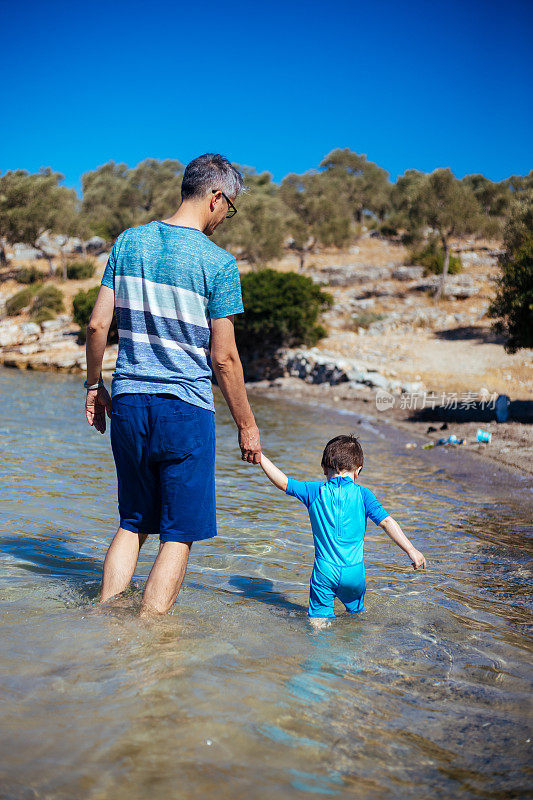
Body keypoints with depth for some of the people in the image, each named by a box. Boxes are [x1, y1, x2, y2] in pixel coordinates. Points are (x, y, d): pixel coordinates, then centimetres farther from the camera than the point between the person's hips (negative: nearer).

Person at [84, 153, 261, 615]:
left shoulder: (129, 242, 5)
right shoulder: (219, 263, -10)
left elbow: (97, 325, 5)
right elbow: (223, 358, -9)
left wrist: (94, 385, 18)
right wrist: (246, 425, 1)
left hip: (128, 402, 6)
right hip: (185, 408, -5)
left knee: (133, 524, 19)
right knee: (179, 533, 7)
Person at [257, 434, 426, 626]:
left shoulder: (315, 492, -3)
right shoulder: (362, 494, -5)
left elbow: (283, 482, -4)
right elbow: (386, 522, -10)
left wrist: (260, 456, 3)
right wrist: (411, 550, -8)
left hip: (324, 571, 0)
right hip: (354, 572, 1)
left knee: (319, 618, 1)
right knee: (356, 611, 22)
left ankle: (321, 618, -20)